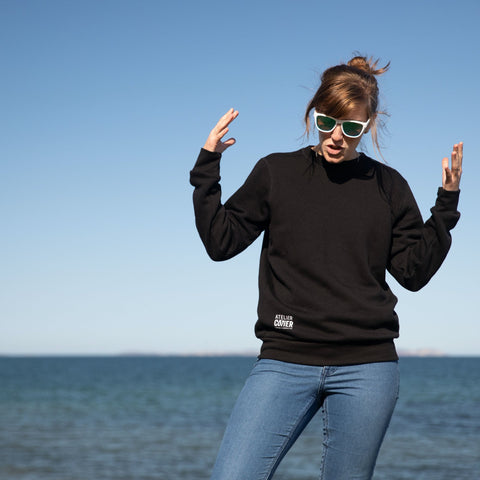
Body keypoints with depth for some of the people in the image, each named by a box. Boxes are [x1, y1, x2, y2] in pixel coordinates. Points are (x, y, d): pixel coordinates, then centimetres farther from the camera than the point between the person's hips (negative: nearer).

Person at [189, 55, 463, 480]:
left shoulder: (388, 186, 8)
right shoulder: (276, 173, 6)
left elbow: (415, 272, 8)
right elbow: (221, 242, 5)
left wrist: (446, 206, 0)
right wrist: (207, 169, -1)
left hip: (366, 369, 1)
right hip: (285, 361, 0)